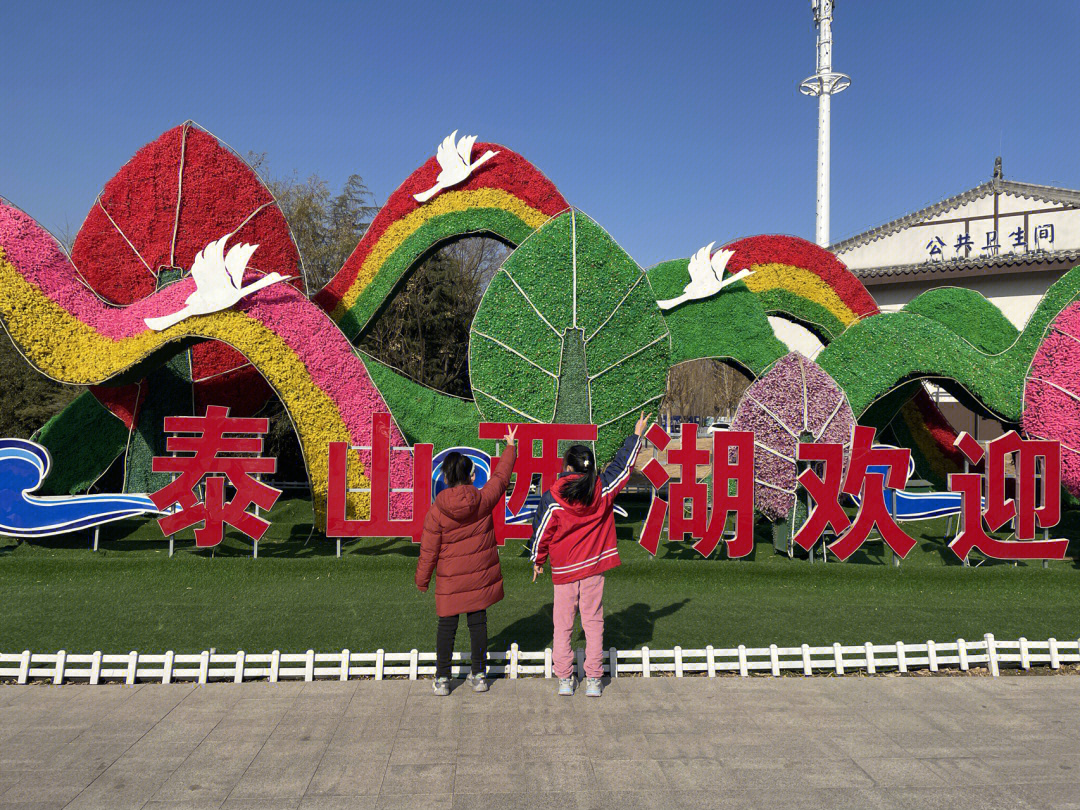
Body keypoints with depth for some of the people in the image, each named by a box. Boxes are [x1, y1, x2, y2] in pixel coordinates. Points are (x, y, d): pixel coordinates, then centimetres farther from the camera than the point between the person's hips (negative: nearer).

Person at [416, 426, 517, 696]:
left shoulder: (436, 511, -12)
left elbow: (429, 551, -6)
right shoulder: (483, 500, -9)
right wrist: (510, 447, 23)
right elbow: (501, 477, 9)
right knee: (478, 622, 11)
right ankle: (479, 676, 20)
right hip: (481, 576, 2)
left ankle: (442, 679, 15)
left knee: (446, 626, 9)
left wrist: (422, 580, 7)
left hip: (450, 579, -1)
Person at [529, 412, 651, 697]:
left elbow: (541, 533, -2)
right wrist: (637, 435, 22)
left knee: (562, 625, 9)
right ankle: (593, 681, 11)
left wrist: (537, 561, 14)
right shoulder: (602, 490, -4)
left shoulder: (552, 498, -9)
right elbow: (623, 464, 9)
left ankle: (564, 680, 12)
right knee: (593, 623, 8)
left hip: (564, 570, -1)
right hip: (594, 567, 2)